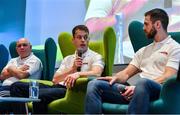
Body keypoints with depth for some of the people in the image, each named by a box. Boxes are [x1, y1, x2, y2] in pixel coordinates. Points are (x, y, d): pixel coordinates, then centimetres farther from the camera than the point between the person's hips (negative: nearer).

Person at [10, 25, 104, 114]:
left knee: (40, 95, -35)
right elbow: (55, 80, 15)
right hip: (57, 87, 7)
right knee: (17, 86, -10)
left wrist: (78, 74, -31)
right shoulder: (68, 59, 27)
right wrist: (73, 68, 2)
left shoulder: (95, 57, 10)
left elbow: (96, 73, -13)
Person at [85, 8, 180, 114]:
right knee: (94, 84, -13)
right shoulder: (143, 51, 30)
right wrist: (115, 78, -2)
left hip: (157, 90, -6)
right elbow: (126, 73, 24)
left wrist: (137, 87, -19)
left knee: (143, 83, -43)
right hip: (136, 90, 7)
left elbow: (168, 77, -7)